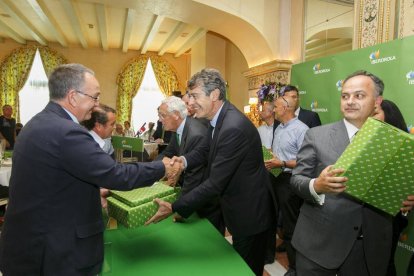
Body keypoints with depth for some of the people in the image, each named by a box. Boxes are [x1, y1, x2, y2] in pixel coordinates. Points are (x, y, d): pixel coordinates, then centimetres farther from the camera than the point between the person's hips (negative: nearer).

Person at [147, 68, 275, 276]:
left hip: (250, 213, -9)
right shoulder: (220, 119, -1)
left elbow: (215, 183, -29)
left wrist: (174, 208, -24)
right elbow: (205, 150, 11)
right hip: (238, 208, 9)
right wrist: (184, 160, -11)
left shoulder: (234, 128, -31)